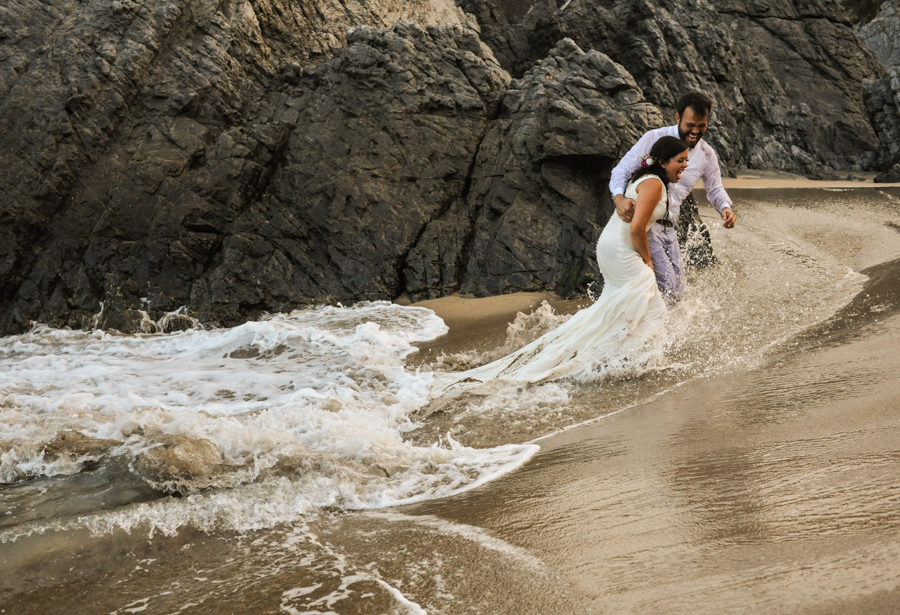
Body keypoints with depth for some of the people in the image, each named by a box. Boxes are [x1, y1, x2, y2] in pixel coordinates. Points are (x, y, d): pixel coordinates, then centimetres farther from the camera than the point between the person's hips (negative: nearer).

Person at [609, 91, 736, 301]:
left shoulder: (707, 154, 6)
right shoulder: (654, 138, -9)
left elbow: (715, 188, 21)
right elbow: (622, 170, -8)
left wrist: (725, 208, -3)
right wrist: (619, 198, -30)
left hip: (670, 228, 7)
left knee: (677, 292, 9)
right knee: (667, 286, -18)